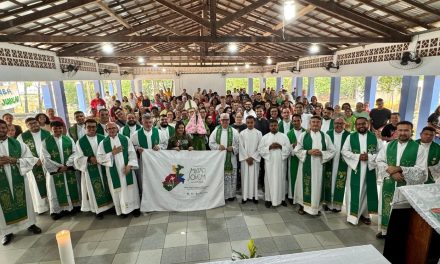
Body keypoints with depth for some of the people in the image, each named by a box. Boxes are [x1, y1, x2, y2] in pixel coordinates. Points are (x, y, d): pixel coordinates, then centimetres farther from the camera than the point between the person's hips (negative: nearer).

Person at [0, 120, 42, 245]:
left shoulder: (17, 143, 0)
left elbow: (30, 159, 0)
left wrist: (15, 160, -17)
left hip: (18, 179, 0)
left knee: (24, 201, 11)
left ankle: (30, 224, 25)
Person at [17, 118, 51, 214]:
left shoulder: (47, 134, 3)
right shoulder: (22, 137, 2)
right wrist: (36, 160, -12)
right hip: (33, 166, 0)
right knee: (37, 186, 6)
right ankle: (41, 206, 16)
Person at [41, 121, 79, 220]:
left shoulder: (69, 140, 4)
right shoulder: (46, 142, -2)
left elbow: (74, 153, -2)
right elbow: (45, 158, -7)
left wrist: (67, 165, -13)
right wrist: (58, 167, -12)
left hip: (70, 170, 2)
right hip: (54, 171, -2)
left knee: (72, 189, 9)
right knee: (56, 191, 5)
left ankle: (74, 206, 21)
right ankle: (57, 210, 17)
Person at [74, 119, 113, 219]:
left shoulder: (103, 138, 1)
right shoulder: (80, 141, -1)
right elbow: (78, 158, -3)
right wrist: (89, 159, -19)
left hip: (104, 168, 2)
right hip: (90, 170, -1)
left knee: (106, 187, 10)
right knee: (95, 190, 7)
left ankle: (109, 206, 25)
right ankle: (99, 209, 21)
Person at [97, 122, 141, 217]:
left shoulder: (125, 139, 0)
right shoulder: (103, 143, -1)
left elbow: (132, 153, -2)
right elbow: (99, 158, -6)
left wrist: (129, 165, -14)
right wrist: (112, 153, -15)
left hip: (126, 169, 0)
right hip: (113, 172, 0)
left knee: (131, 188, 7)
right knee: (118, 190, 7)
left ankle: (135, 208, 22)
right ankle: (122, 210, 22)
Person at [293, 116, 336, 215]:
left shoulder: (325, 136, 5)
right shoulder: (303, 135, 0)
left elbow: (332, 151, 4)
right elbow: (297, 150, -1)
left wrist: (321, 153, -13)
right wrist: (308, 152, -16)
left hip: (319, 166, 2)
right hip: (306, 165, -1)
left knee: (317, 186, 8)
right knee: (305, 185, 5)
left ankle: (315, 207, 23)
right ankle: (302, 206, 20)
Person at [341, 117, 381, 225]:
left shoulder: (374, 137, 4)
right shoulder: (351, 137, 2)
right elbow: (344, 151, -3)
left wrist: (369, 157, -15)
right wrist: (357, 156, -15)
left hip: (369, 168, 1)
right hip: (354, 168, -1)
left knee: (368, 191, 8)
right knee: (354, 191, 2)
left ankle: (365, 214, 21)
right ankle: (353, 214, 11)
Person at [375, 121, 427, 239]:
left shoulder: (418, 148, -6)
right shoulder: (388, 145, 3)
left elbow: (420, 169, -10)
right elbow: (379, 160, 1)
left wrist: (399, 169, -20)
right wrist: (391, 172, -14)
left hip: (406, 185, -3)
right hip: (388, 183, 3)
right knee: (386, 206, 14)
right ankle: (385, 230, 31)